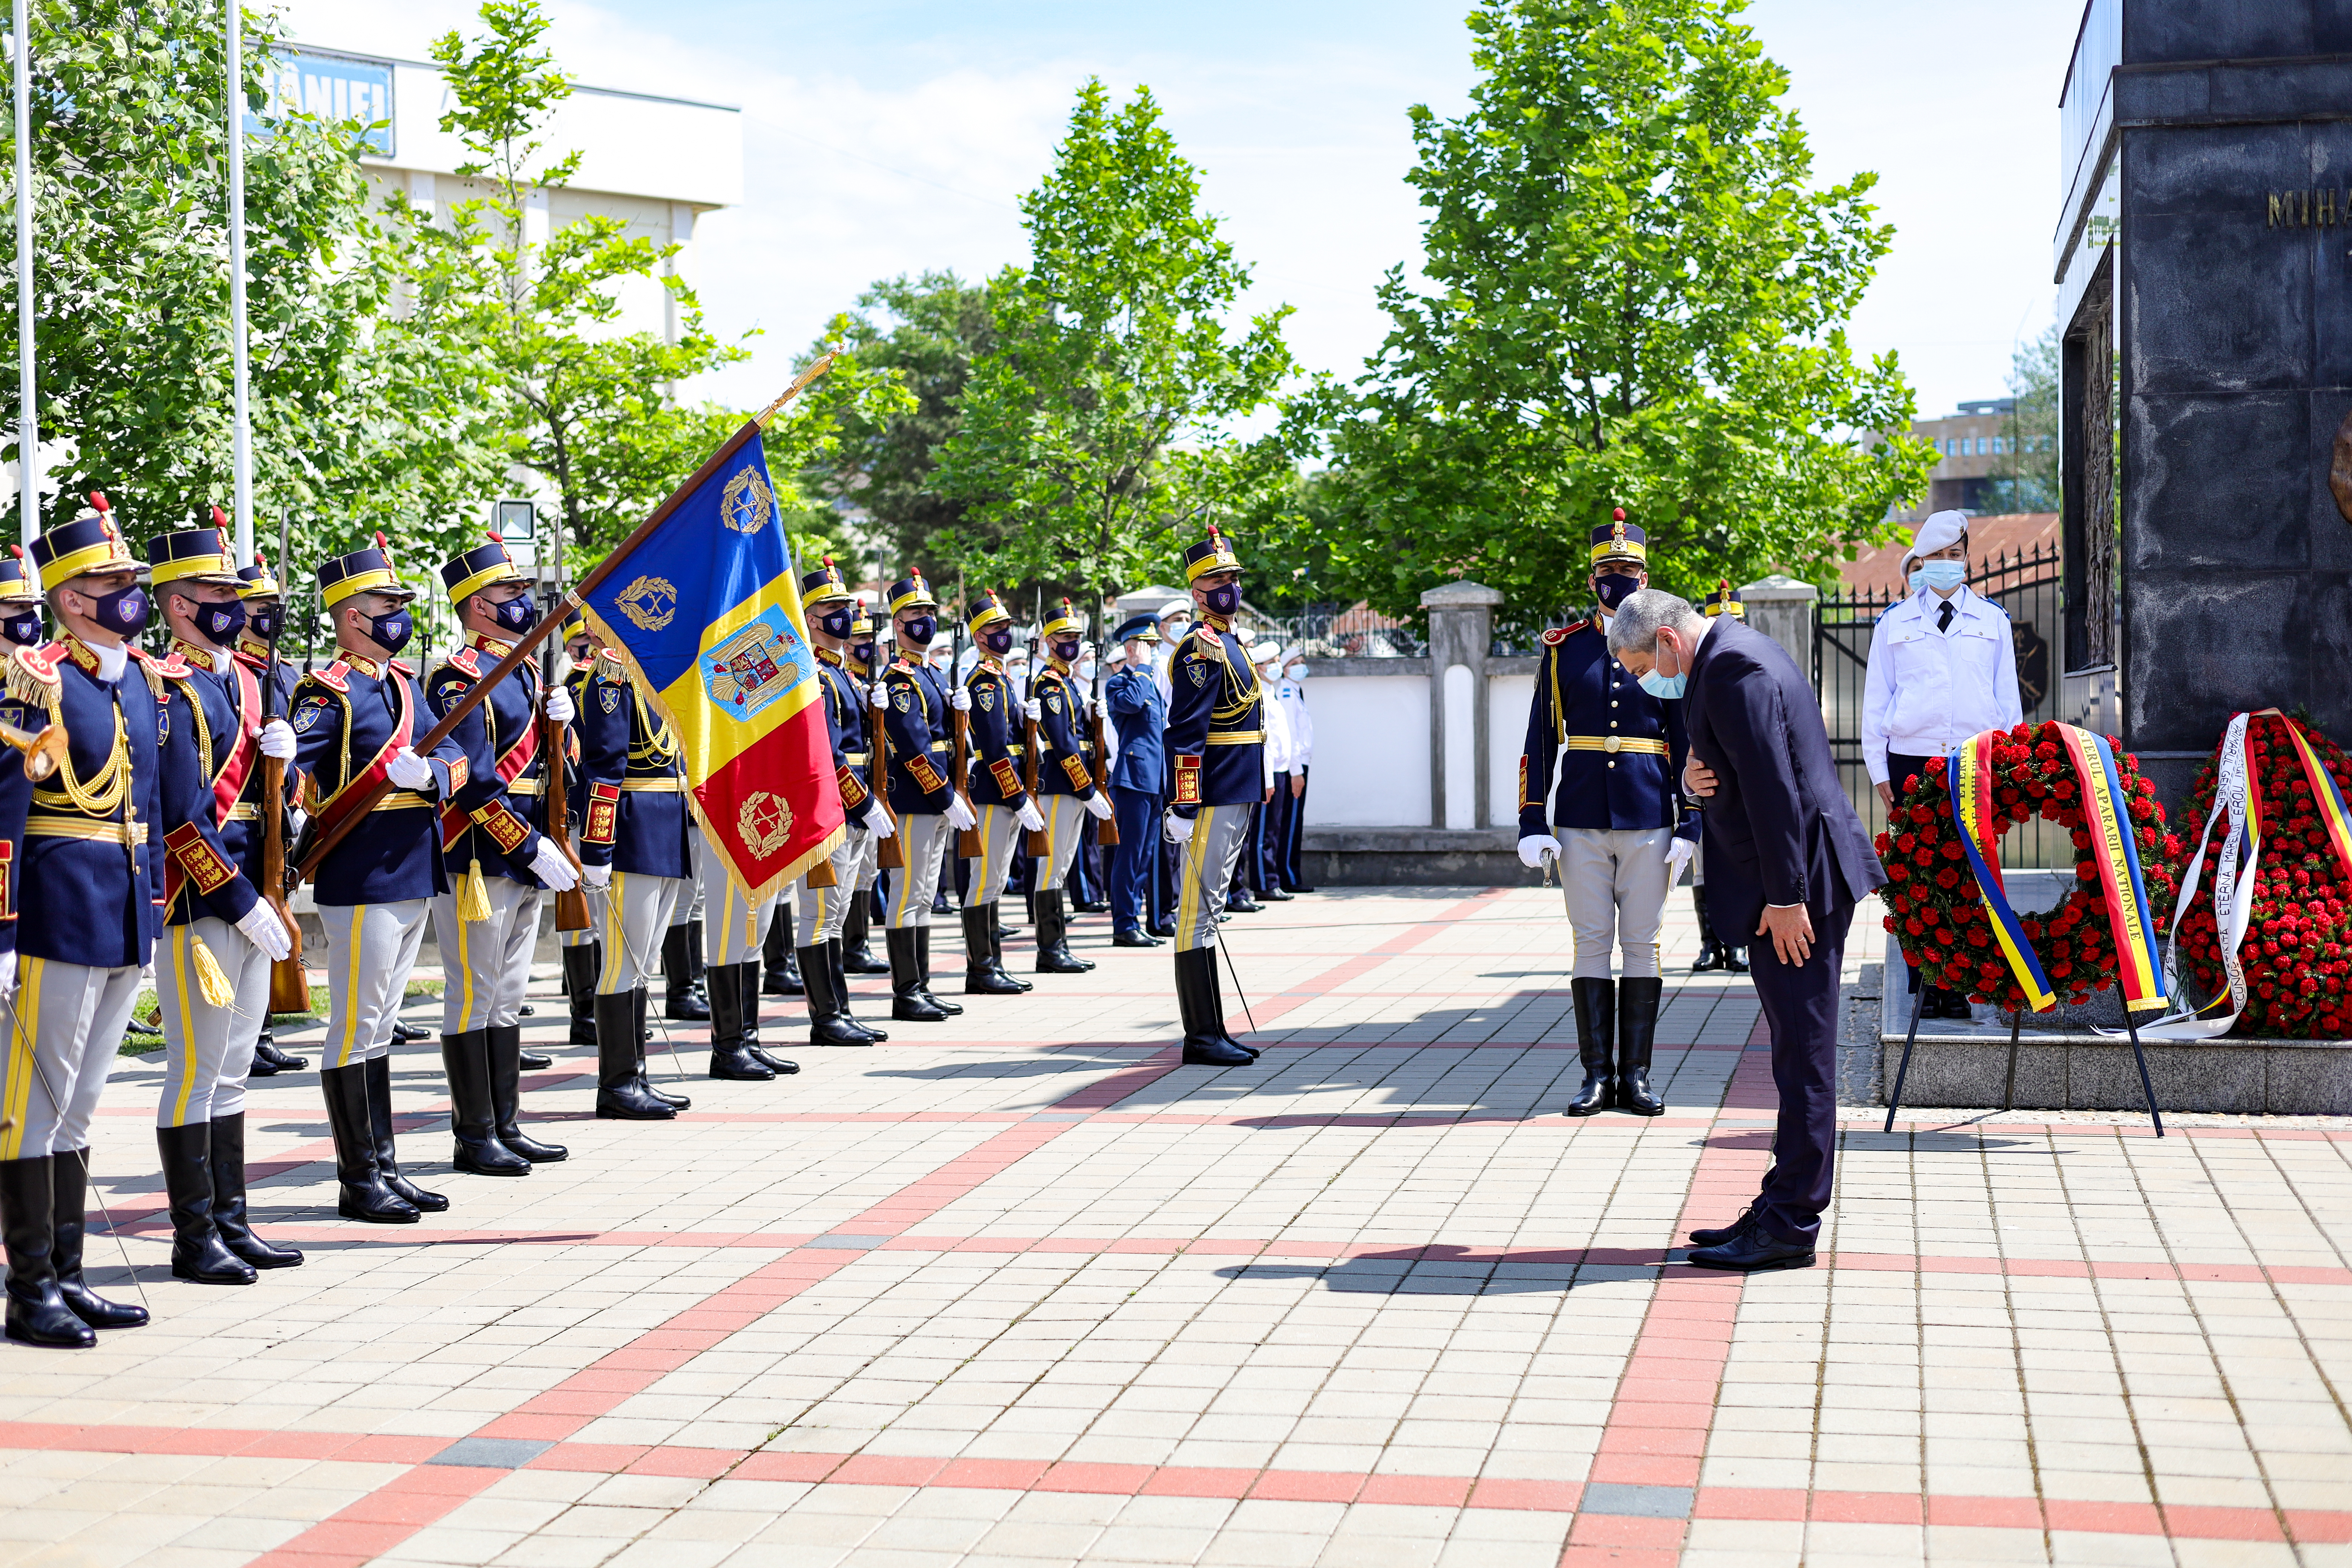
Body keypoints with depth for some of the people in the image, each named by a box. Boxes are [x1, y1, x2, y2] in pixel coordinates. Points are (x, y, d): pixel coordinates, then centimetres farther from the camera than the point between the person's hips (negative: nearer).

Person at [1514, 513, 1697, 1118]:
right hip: (1580, 822, 0)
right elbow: (1540, 742, 5)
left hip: (1649, 823, 0)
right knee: (1591, 945, 2)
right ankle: (1597, 1075, 8)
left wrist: (1691, 827, -1)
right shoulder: (1563, 649, 5)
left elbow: (1688, 742, 6)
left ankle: (1636, 1076, 9)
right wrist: (1533, 824, -2)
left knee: (1642, 946, 3)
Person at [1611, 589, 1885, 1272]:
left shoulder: (1734, 667, -16)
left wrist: (1785, 899, -21)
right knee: (1797, 1053, 13)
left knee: (1803, 1053, -5)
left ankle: (1789, 1227, -1)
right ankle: (1782, 1211, 20)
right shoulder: (1731, 656, 17)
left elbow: (1774, 787, -22)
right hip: (1790, 881, 11)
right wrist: (1695, 775, 0)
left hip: (1798, 876, -11)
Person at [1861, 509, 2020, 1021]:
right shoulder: (1894, 624, 12)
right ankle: (1924, 985, 3)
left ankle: (1958, 986, 2)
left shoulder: (1992, 621, 14)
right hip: (1911, 763, 0)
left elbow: (2007, 696, 15)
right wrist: (1879, 769, 4)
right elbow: (1876, 700, 11)